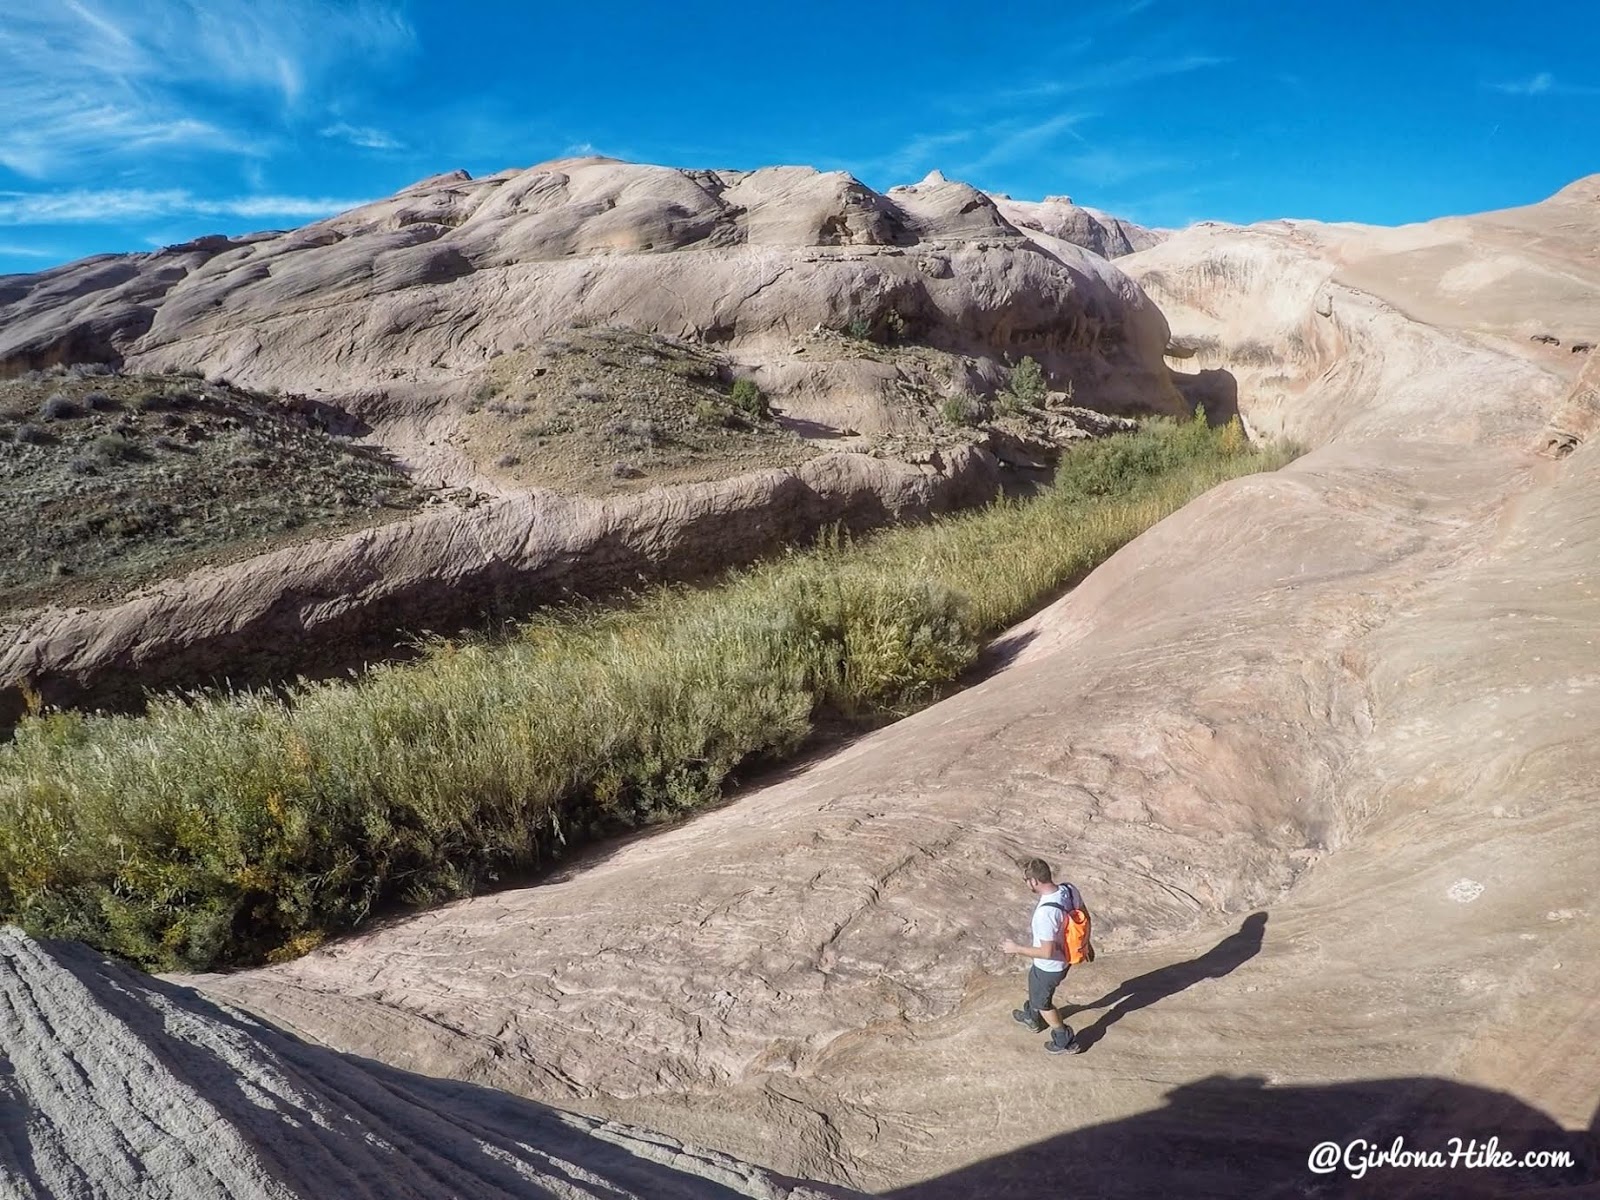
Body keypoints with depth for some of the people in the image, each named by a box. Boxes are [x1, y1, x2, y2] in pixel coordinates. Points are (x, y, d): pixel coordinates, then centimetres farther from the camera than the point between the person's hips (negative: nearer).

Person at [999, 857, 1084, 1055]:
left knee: (1042, 1002, 22)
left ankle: (1066, 1042, 41)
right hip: (1066, 956, 8)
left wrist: (1016, 948, -19)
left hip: (1049, 966, -8)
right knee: (1035, 985, 34)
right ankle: (1033, 1019, 59)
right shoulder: (1069, 889, -17)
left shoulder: (1045, 912, -41)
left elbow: (1047, 952, -33)